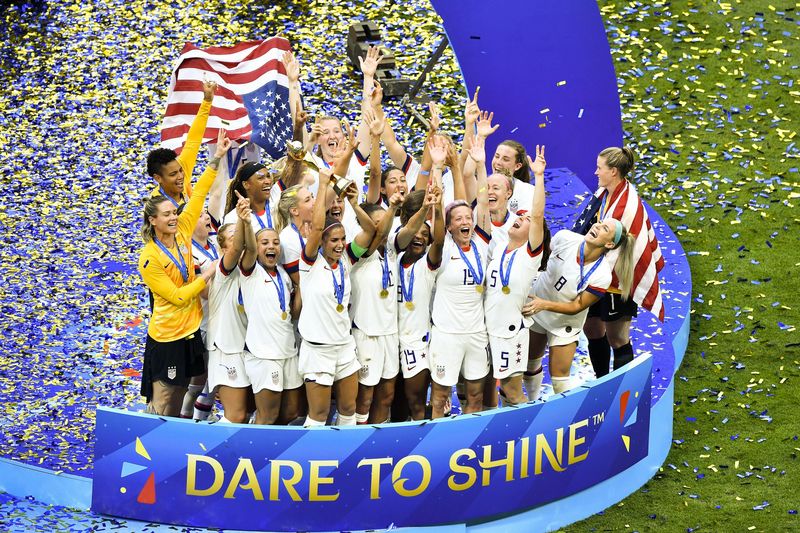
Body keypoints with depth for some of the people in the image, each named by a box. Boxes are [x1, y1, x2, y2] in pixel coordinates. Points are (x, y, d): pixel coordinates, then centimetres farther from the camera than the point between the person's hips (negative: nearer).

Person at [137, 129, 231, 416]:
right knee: (162, 404, 0)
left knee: (179, 398, 15)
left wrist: (216, 159, -2)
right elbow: (177, 296, -17)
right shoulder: (149, 259, -17)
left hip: (192, 331, 6)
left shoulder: (182, 233, -1)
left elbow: (198, 195, 1)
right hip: (166, 337, -6)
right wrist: (207, 275, -16)